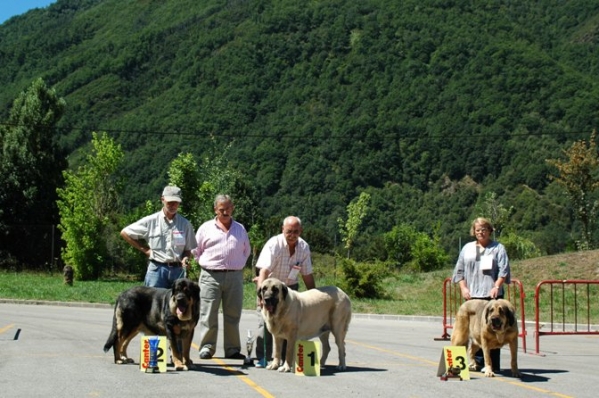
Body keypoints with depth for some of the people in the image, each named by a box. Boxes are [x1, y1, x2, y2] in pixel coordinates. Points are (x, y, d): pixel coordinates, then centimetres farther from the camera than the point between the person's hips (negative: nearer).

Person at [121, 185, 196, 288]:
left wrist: (185, 258, -10)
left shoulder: (185, 224, 6)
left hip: (178, 270, 2)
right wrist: (145, 250, 0)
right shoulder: (151, 221, -1)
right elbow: (124, 233, 4)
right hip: (157, 269, -2)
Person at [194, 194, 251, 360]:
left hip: (235, 276, 2)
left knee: (233, 315, 5)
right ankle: (207, 347, 2)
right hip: (211, 276, -2)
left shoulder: (240, 229, 14)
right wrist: (205, 264, 3)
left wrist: (239, 264, 13)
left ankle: (232, 349, 11)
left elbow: (246, 251, 24)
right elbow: (196, 250, 11)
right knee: (208, 314, -4)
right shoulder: (206, 228, 6)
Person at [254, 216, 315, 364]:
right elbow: (264, 270, -32)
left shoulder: (304, 247, -7)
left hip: (291, 287, 4)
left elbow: (307, 275, 3)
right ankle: (263, 357, -9)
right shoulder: (274, 244, -22)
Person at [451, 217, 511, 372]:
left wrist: (496, 286, -13)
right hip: (472, 295, 3)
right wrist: (463, 288, 3)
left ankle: (492, 364, -3)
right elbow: (459, 270, 15)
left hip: (491, 295, -3)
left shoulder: (498, 248, 7)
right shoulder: (467, 248, 16)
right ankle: (478, 361, 11)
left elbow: (504, 270, -1)